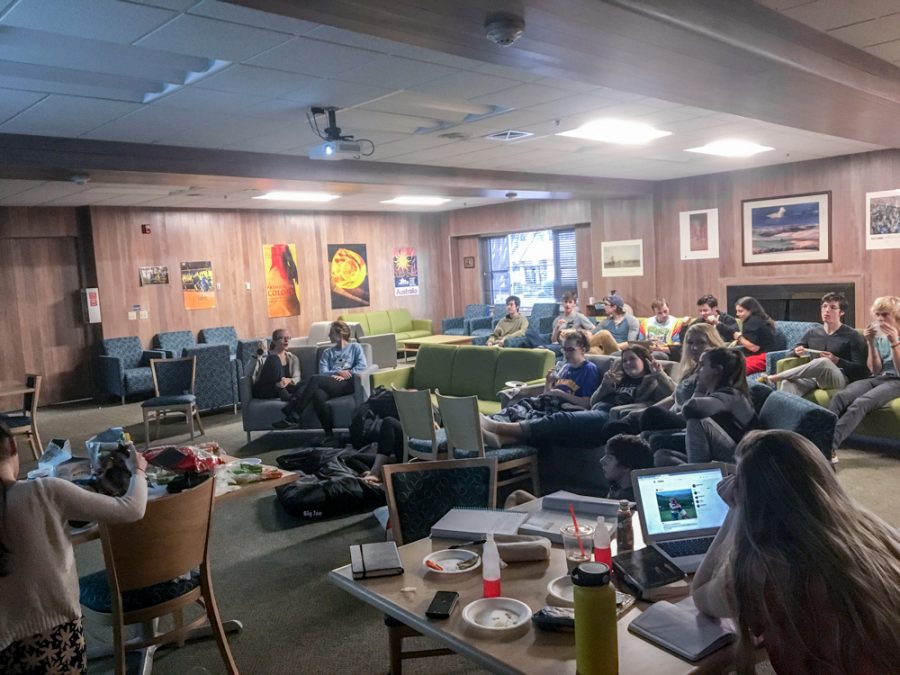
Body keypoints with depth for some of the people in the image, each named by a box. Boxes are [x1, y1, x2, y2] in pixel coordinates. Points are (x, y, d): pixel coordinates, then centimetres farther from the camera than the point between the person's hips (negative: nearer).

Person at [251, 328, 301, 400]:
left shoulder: (293, 358, 17)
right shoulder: (264, 357, 7)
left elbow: (297, 379, 3)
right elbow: (254, 379, -1)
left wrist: (288, 380, -21)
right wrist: (276, 384, -17)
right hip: (263, 392, -2)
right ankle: (284, 395, -35)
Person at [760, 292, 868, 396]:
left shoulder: (852, 336, 6)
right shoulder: (812, 333, 21)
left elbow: (860, 369, 0)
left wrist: (836, 361, -16)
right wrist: (796, 352, 0)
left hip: (839, 379, -4)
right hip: (813, 377, 4)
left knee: (823, 362, -40)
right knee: (788, 382, -34)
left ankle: (773, 378, -32)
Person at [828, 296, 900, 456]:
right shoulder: (879, 337, 16)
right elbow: (876, 370, 7)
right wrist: (871, 343, -4)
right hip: (877, 378, 5)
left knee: (860, 404, -35)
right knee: (840, 396, -29)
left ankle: (829, 447, -47)